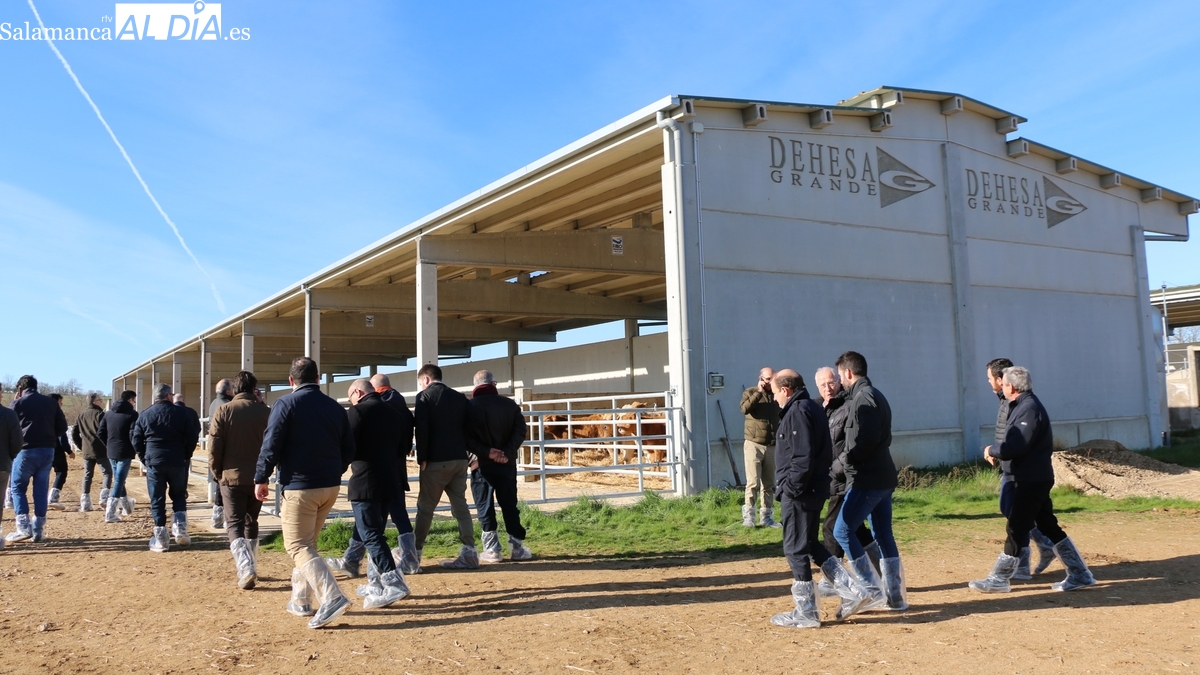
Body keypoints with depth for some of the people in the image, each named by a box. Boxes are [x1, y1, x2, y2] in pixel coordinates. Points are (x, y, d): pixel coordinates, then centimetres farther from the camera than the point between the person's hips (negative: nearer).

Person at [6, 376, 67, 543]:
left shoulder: (18, 403, -3)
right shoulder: (51, 402, 8)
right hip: (47, 451, 4)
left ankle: (23, 526, -4)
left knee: (17, 487, 8)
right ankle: (38, 530, 9)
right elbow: (62, 427, 7)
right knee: (41, 490, 9)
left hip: (26, 450, -4)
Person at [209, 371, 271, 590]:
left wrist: (217, 473, 8)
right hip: (257, 478, 2)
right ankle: (251, 568, 23)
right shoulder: (265, 412, -3)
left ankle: (245, 568, -16)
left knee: (234, 525, 2)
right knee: (251, 522, 18)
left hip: (232, 476, -2)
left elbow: (214, 447, -7)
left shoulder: (223, 411, -7)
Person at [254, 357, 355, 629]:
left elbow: (271, 446, -12)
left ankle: (333, 597, -18)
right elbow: (349, 450, 11)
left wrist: (261, 479, 0)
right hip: (331, 487, 6)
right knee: (307, 543, 20)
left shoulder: (286, 404, -8)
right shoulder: (335, 407, 8)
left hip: (299, 487, -6)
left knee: (299, 546, -3)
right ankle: (301, 600, 24)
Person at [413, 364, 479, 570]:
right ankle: (469, 553, 3)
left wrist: (422, 458, -10)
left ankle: (415, 553, 11)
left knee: (425, 508, 5)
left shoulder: (424, 396, -3)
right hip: (459, 459, 5)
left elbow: (422, 429, -13)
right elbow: (469, 427, 11)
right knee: (460, 506, 8)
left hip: (436, 460, -5)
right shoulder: (460, 397, 13)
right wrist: (464, 452, 13)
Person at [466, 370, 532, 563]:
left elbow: (466, 437, -11)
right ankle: (517, 547, 11)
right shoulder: (510, 404, 4)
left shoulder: (470, 406, -3)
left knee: (485, 507, 5)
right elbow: (521, 431, -4)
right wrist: (507, 453, -10)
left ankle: (492, 549, 5)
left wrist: (486, 452, -12)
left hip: (482, 464, -2)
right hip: (507, 464, 2)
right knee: (509, 504, 10)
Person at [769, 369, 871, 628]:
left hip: (799, 492, -10)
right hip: (814, 489, 10)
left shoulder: (797, 412, -16)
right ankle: (851, 591, 16)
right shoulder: (813, 408, 15)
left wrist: (791, 488, -17)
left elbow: (802, 458, -24)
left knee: (796, 549, 0)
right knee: (809, 545, 19)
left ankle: (805, 613, 9)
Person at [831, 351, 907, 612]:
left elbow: (865, 439, -22)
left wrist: (847, 462, -9)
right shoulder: (876, 395, 18)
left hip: (866, 479, -10)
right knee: (883, 534, 13)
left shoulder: (863, 397, -13)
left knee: (842, 531, -5)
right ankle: (895, 595, 16)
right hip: (884, 477, 10)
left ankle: (873, 590, -4)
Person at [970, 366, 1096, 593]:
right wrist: (997, 451, 1)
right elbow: (1015, 442, 15)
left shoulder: (1029, 409, -19)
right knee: (1048, 526, 14)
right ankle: (1079, 574, 20)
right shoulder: (1022, 406, 13)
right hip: (1033, 479, 10)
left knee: (1017, 528, -3)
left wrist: (991, 450, -11)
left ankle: (999, 579, 4)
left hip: (1031, 480, -10)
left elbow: (1015, 447, -26)